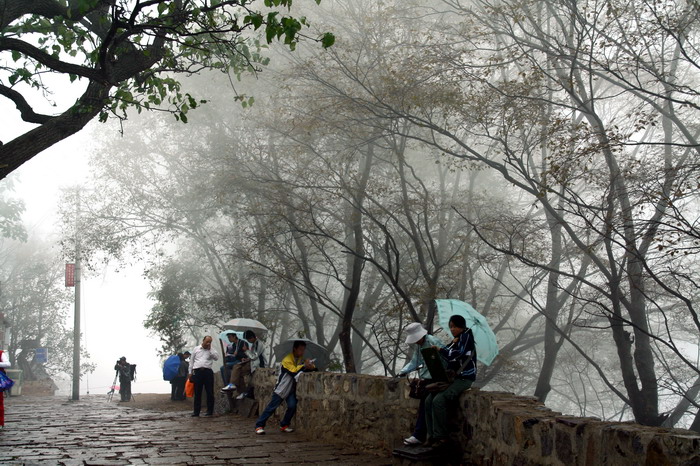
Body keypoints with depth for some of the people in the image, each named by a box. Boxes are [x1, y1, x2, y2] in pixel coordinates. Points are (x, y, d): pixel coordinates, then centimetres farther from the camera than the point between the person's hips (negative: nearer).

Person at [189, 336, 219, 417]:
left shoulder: (211, 351, 13)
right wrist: (190, 372, 10)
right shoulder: (196, 349, 14)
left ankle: (210, 411, 8)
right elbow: (191, 361, 16)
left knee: (210, 392, 0)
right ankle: (196, 412, 5)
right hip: (197, 371, 0)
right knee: (197, 393, 2)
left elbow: (216, 358, -4)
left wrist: (210, 349, -2)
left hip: (208, 371, 0)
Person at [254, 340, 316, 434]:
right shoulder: (287, 360, -18)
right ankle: (259, 426, -2)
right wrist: (304, 366, -28)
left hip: (291, 389, 6)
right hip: (281, 388, -6)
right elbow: (294, 371, -28)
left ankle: (284, 425, 7)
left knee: (292, 406, -9)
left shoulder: (301, 359, 4)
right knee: (272, 407, -6)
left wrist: (311, 367, -21)